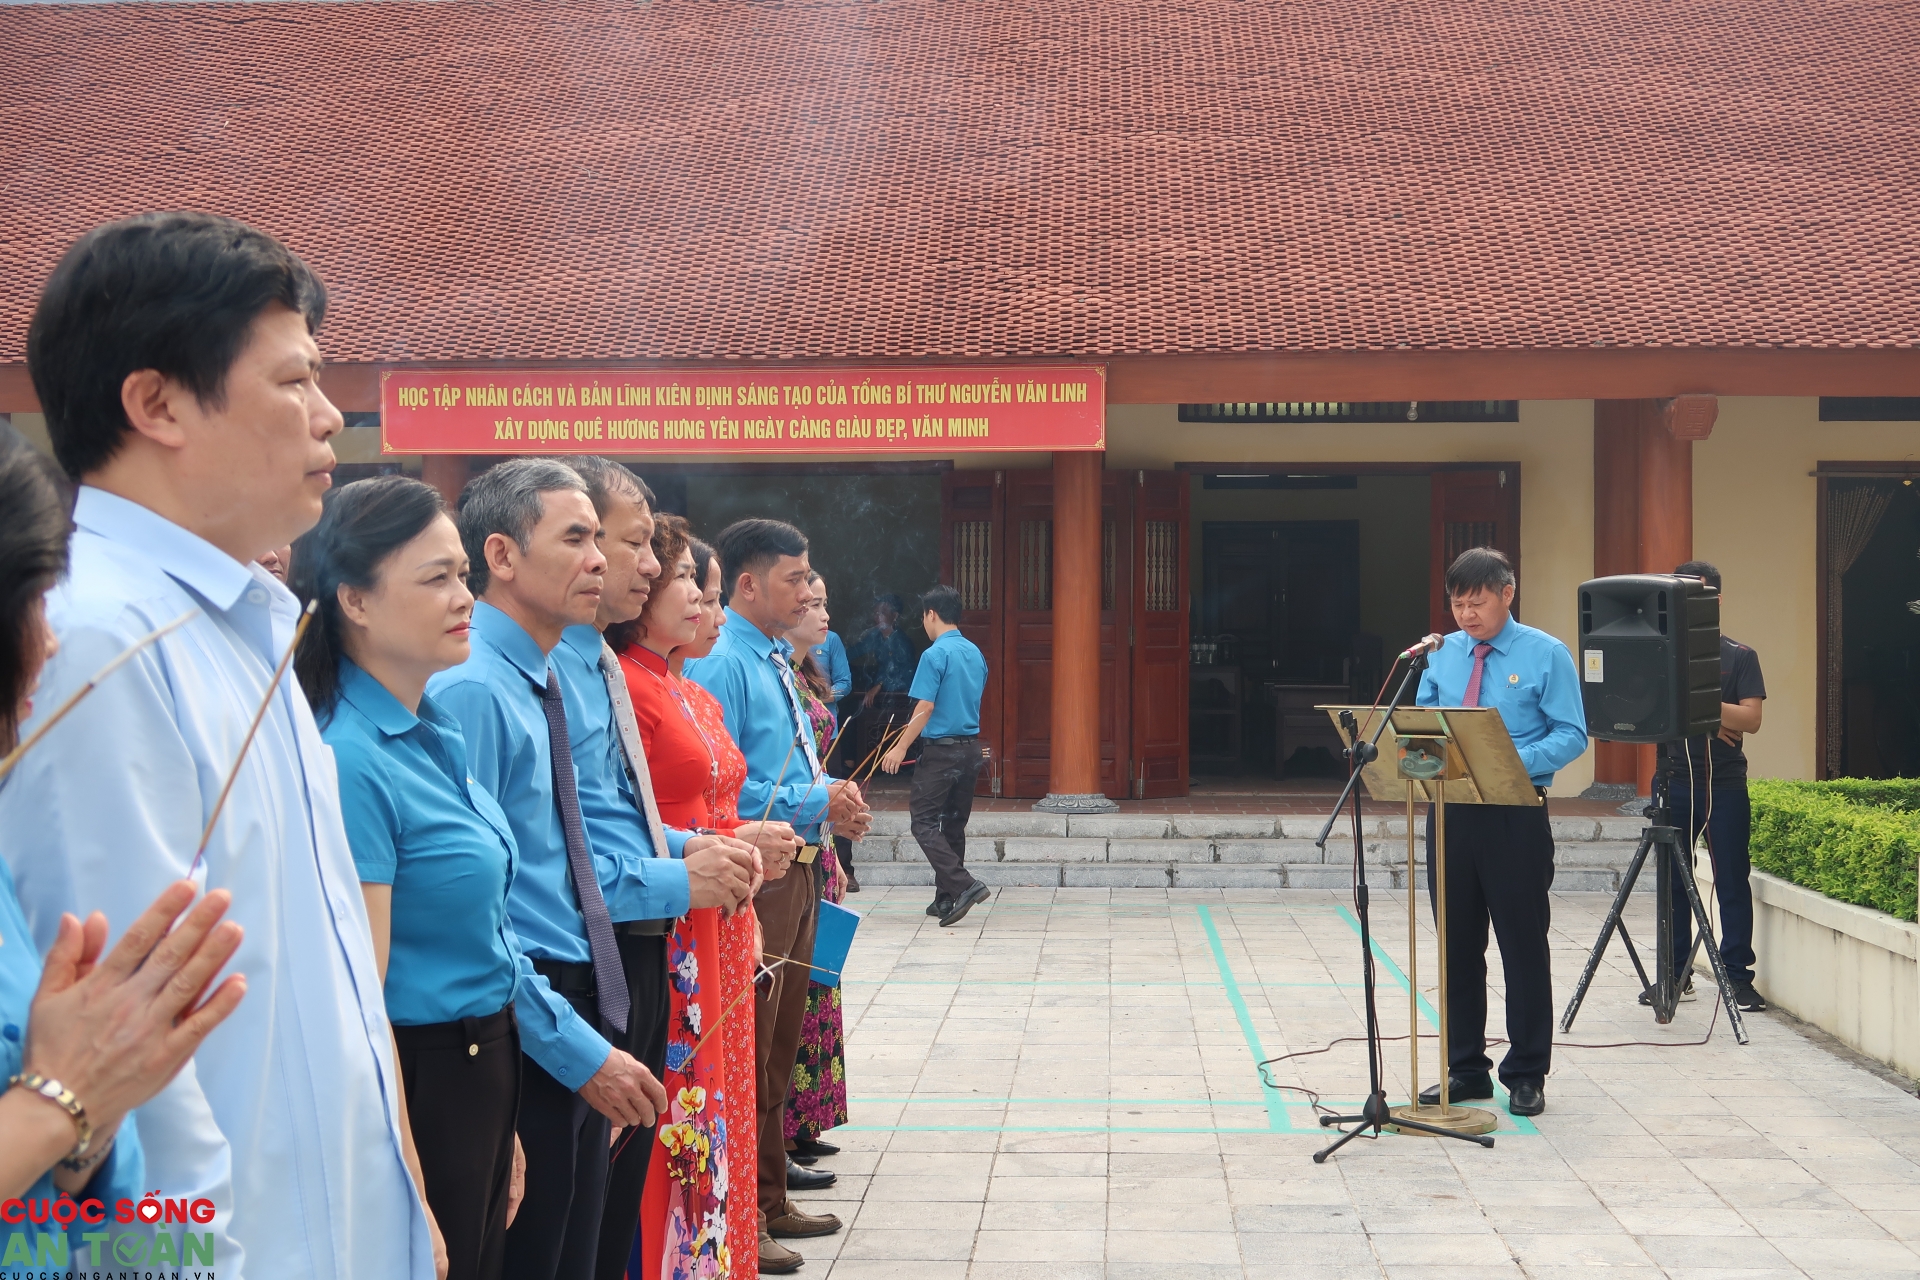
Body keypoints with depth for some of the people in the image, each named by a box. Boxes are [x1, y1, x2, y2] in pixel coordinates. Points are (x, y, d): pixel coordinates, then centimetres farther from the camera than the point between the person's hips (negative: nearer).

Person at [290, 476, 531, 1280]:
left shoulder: (438, 735, 7)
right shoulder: (353, 760, -20)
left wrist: (501, 1135, 18)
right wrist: (410, 1213, -20)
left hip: (481, 1070, 9)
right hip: (416, 1086, -9)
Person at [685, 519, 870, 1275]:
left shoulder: (774, 661, 15)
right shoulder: (722, 665, -17)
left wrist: (833, 800, 4)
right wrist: (814, 801, -18)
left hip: (793, 872, 10)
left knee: (779, 1046, 18)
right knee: (748, 1053, -2)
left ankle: (770, 1201, 31)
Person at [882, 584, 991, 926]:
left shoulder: (935, 654, -13)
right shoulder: (976, 653, 10)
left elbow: (925, 706, -17)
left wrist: (901, 747, -10)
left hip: (941, 750, -8)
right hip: (972, 747, 8)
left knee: (924, 821, -3)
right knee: (954, 824, 13)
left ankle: (964, 885, -17)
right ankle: (946, 899, 17)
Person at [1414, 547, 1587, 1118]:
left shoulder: (1546, 655, -3)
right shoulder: (1441, 655, 10)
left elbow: (1571, 735, -7)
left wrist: (1515, 762, -23)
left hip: (1515, 817, -4)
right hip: (1450, 810, 4)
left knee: (1524, 945, 2)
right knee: (1457, 945, 10)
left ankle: (1526, 1075, 13)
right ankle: (1465, 1070, 21)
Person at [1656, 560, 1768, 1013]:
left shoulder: (1740, 657, 4)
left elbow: (1750, 719, -6)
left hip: (1725, 785, -2)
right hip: (1675, 783, 2)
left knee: (1732, 882, -1)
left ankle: (1738, 976, 5)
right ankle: (1675, 973, 15)